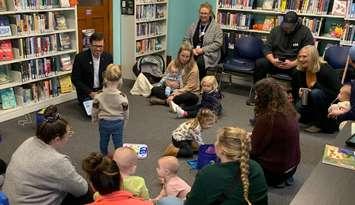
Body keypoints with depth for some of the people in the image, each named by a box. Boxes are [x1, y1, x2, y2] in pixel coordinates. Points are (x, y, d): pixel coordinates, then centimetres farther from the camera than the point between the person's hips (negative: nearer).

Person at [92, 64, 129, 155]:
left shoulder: (99, 95, -19)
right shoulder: (122, 97, -22)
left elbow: (95, 110, -6)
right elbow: (126, 112, -9)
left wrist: (94, 119, 14)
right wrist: (124, 122, 10)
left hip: (104, 122, 2)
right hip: (118, 123, -2)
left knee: (103, 143, 23)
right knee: (118, 143, 13)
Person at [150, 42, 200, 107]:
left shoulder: (193, 68, -14)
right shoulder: (173, 63, -1)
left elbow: (189, 87, -16)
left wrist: (175, 95, -26)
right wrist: (170, 84, -21)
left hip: (187, 92, -3)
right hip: (172, 90, 3)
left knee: (194, 98, -38)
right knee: (154, 89, -14)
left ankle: (164, 101, -33)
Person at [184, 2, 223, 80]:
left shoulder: (216, 26, 0)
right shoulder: (194, 25, 14)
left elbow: (218, 43, -7)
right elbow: (186, 39, 13)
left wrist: (203, 50, -15)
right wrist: (192, 49, -6)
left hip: (208, 54, -3)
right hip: (193, 52, 4)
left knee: (200, 61, -35)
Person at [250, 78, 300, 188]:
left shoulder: (267, 118, -28)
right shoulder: (289, 111, -4)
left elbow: (254, 149, -17)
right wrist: (253, 135, 15)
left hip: (277, 167, -8)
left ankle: (274, 179, 6)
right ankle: (286, 176, 19)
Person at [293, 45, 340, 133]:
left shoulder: (326, 70, -22)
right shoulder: (300, 72, -4)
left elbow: (336, 93, -24)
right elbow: (295, 89, 7)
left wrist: (316, 85, -30)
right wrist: (300, 92, -17)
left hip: (331, 104, -6)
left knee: (315, 93, -34)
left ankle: (320, 124, -17)